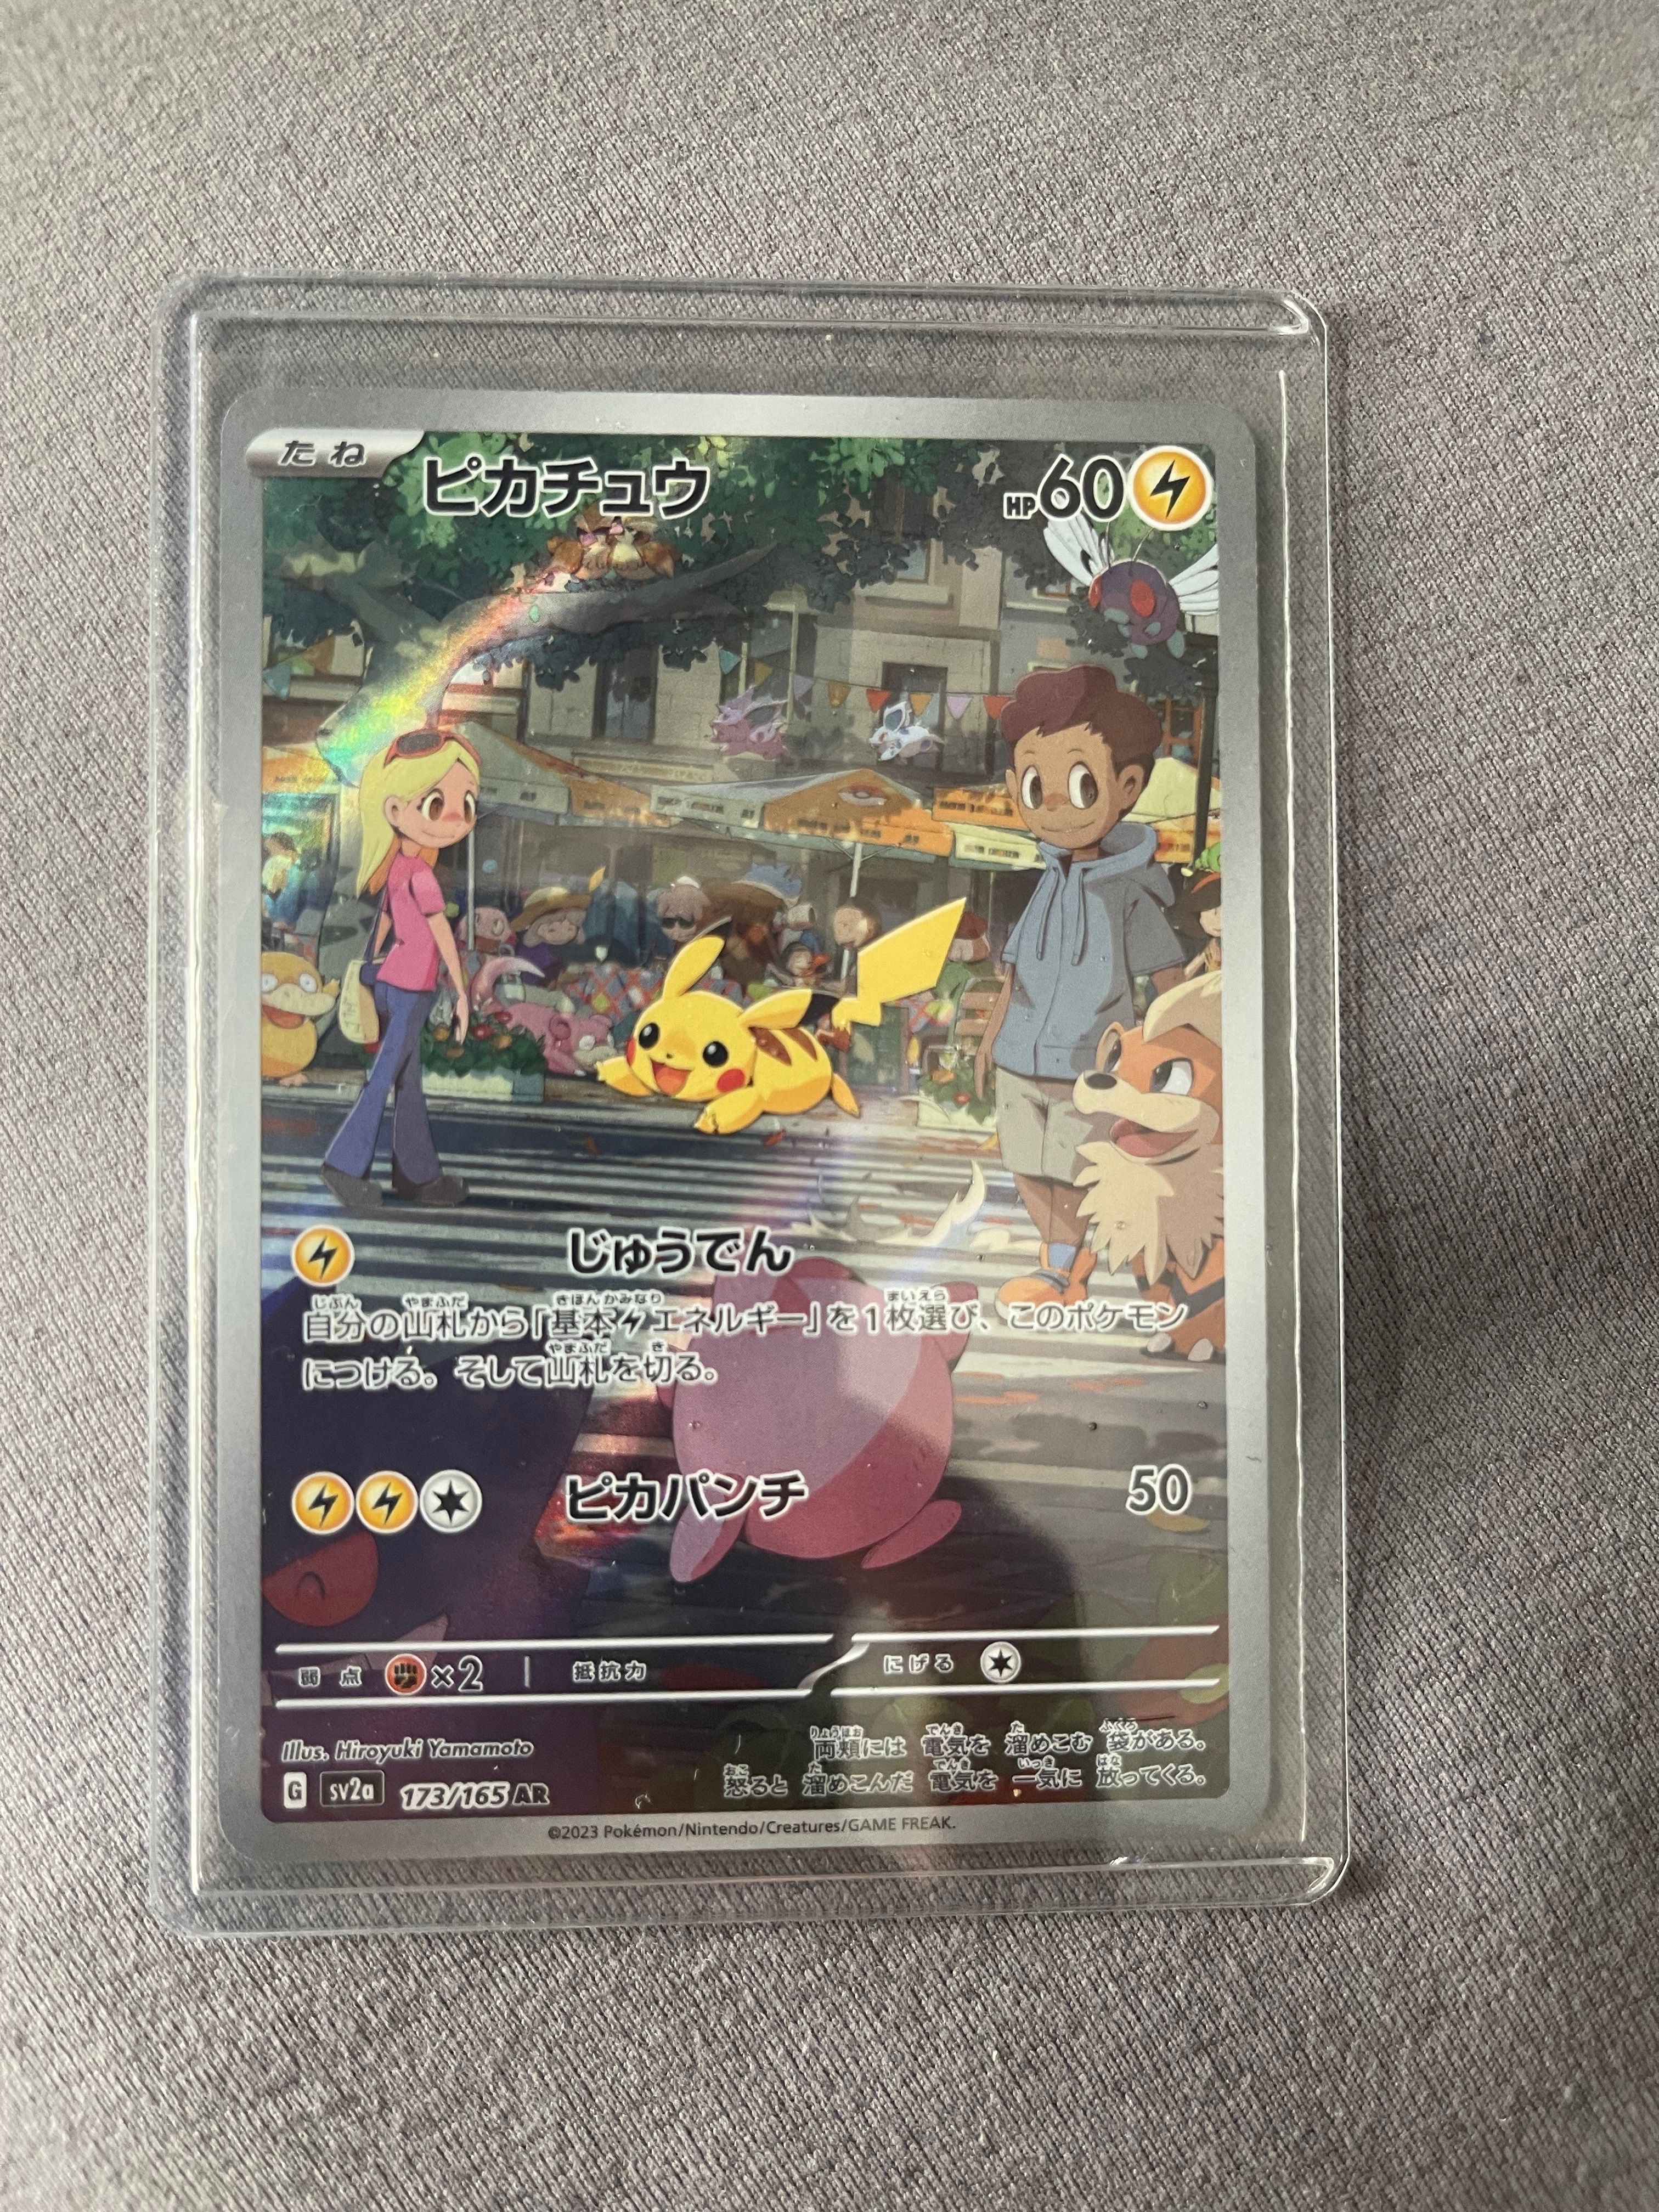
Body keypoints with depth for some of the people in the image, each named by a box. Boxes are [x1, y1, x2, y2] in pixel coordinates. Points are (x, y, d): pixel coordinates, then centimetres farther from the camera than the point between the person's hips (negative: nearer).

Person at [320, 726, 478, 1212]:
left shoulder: (396, 870, 7)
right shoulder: (420, 875, -18)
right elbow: (442, 933, -18)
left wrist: (373, 976, 22)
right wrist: (461, 992, -14)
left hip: (388, 984, 9)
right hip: (411, 990, -9)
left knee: (407, 1080, 12)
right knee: (388, 1076, -2)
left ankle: (418, 1174, 19)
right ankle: (347, 1163, 3)